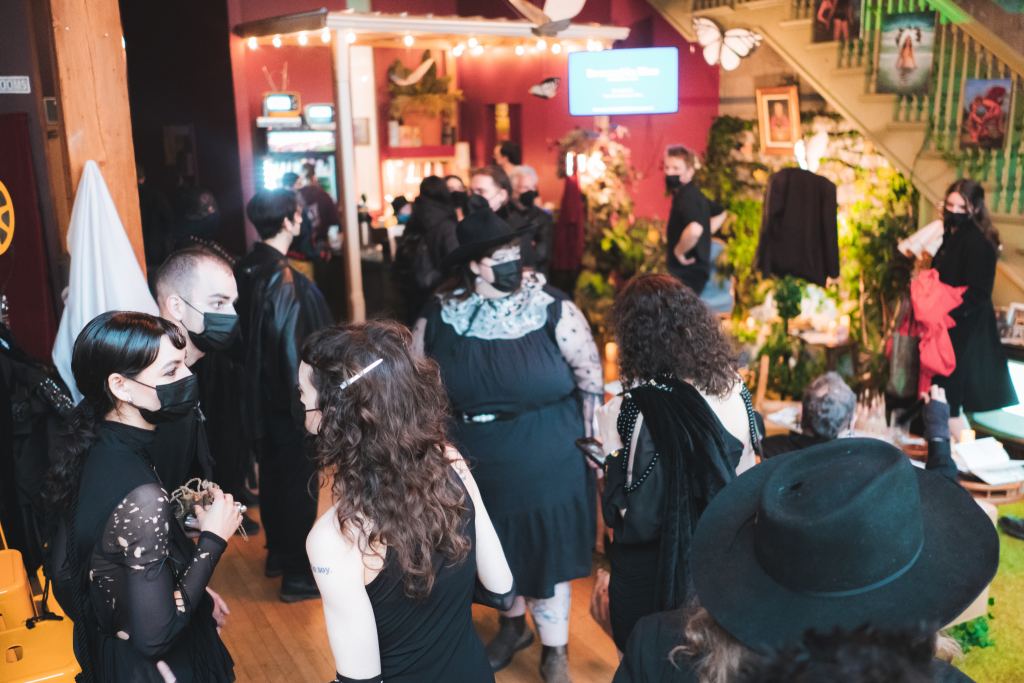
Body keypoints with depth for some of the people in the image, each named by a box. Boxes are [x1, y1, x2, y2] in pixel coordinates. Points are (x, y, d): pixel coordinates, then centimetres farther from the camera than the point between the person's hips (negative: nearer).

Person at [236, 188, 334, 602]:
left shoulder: (244, 270, 1)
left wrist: (256, 378, 18)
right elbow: (294, 347, -24)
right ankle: (299, 574, 16)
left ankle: (277, 552, 38)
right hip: (290, 398, -8)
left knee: (272, 472, 21)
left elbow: (243, 336, 9)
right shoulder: (286, 280, -24)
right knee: (300, 482, 5)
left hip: (259, 394, 8)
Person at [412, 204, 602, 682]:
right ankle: (512, 624, 49)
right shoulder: (439, 317, -7)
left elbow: (591, 378, -7)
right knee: (498, 550, 21)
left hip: (547, 468, -2)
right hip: (476, 468, 3)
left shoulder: (553, 310, -13)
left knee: (546, 553, 11)